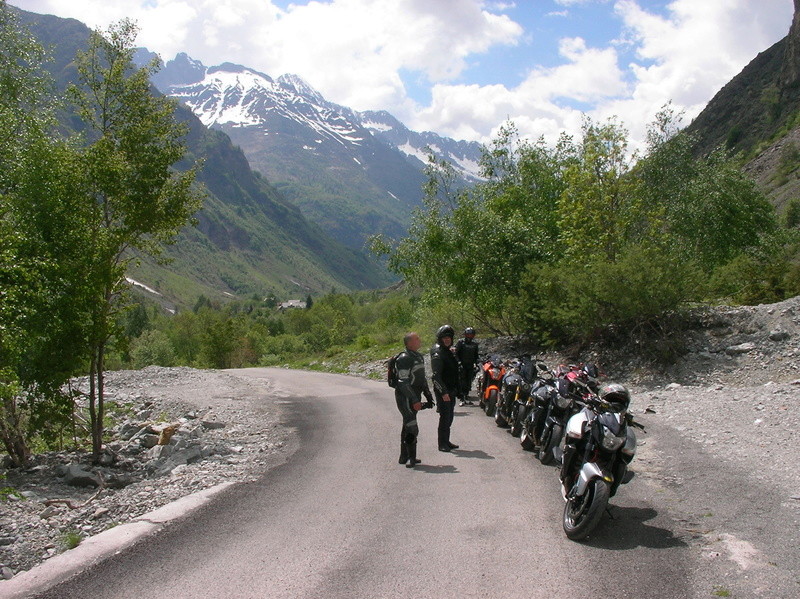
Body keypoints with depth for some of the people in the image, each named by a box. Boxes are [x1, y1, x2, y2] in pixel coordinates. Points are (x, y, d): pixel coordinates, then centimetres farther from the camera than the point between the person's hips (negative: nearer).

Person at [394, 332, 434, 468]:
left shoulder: (419, 357, 14)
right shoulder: (404, 358, -17)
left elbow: (422, 378, 24)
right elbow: (403, 382, -21)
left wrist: (428, 395, 21)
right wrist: (415, 400, -23)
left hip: (414, 397, 10)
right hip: (405, 397, -10)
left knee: (407, 426, 15)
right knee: (412, 429, -11)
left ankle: (404, 457, 23)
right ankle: (411, 458, -6)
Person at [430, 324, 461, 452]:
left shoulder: (449, 352, 16)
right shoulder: (438, 354, -15)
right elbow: (436, 375, -22)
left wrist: (456, 390, 21)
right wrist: (443, 392, -27)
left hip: (451, 390, 9)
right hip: (443, 391, -9)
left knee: (449, 417, 14)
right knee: (445, 417, -7)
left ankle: (446, 441, 22)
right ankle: (442, 444, -1)